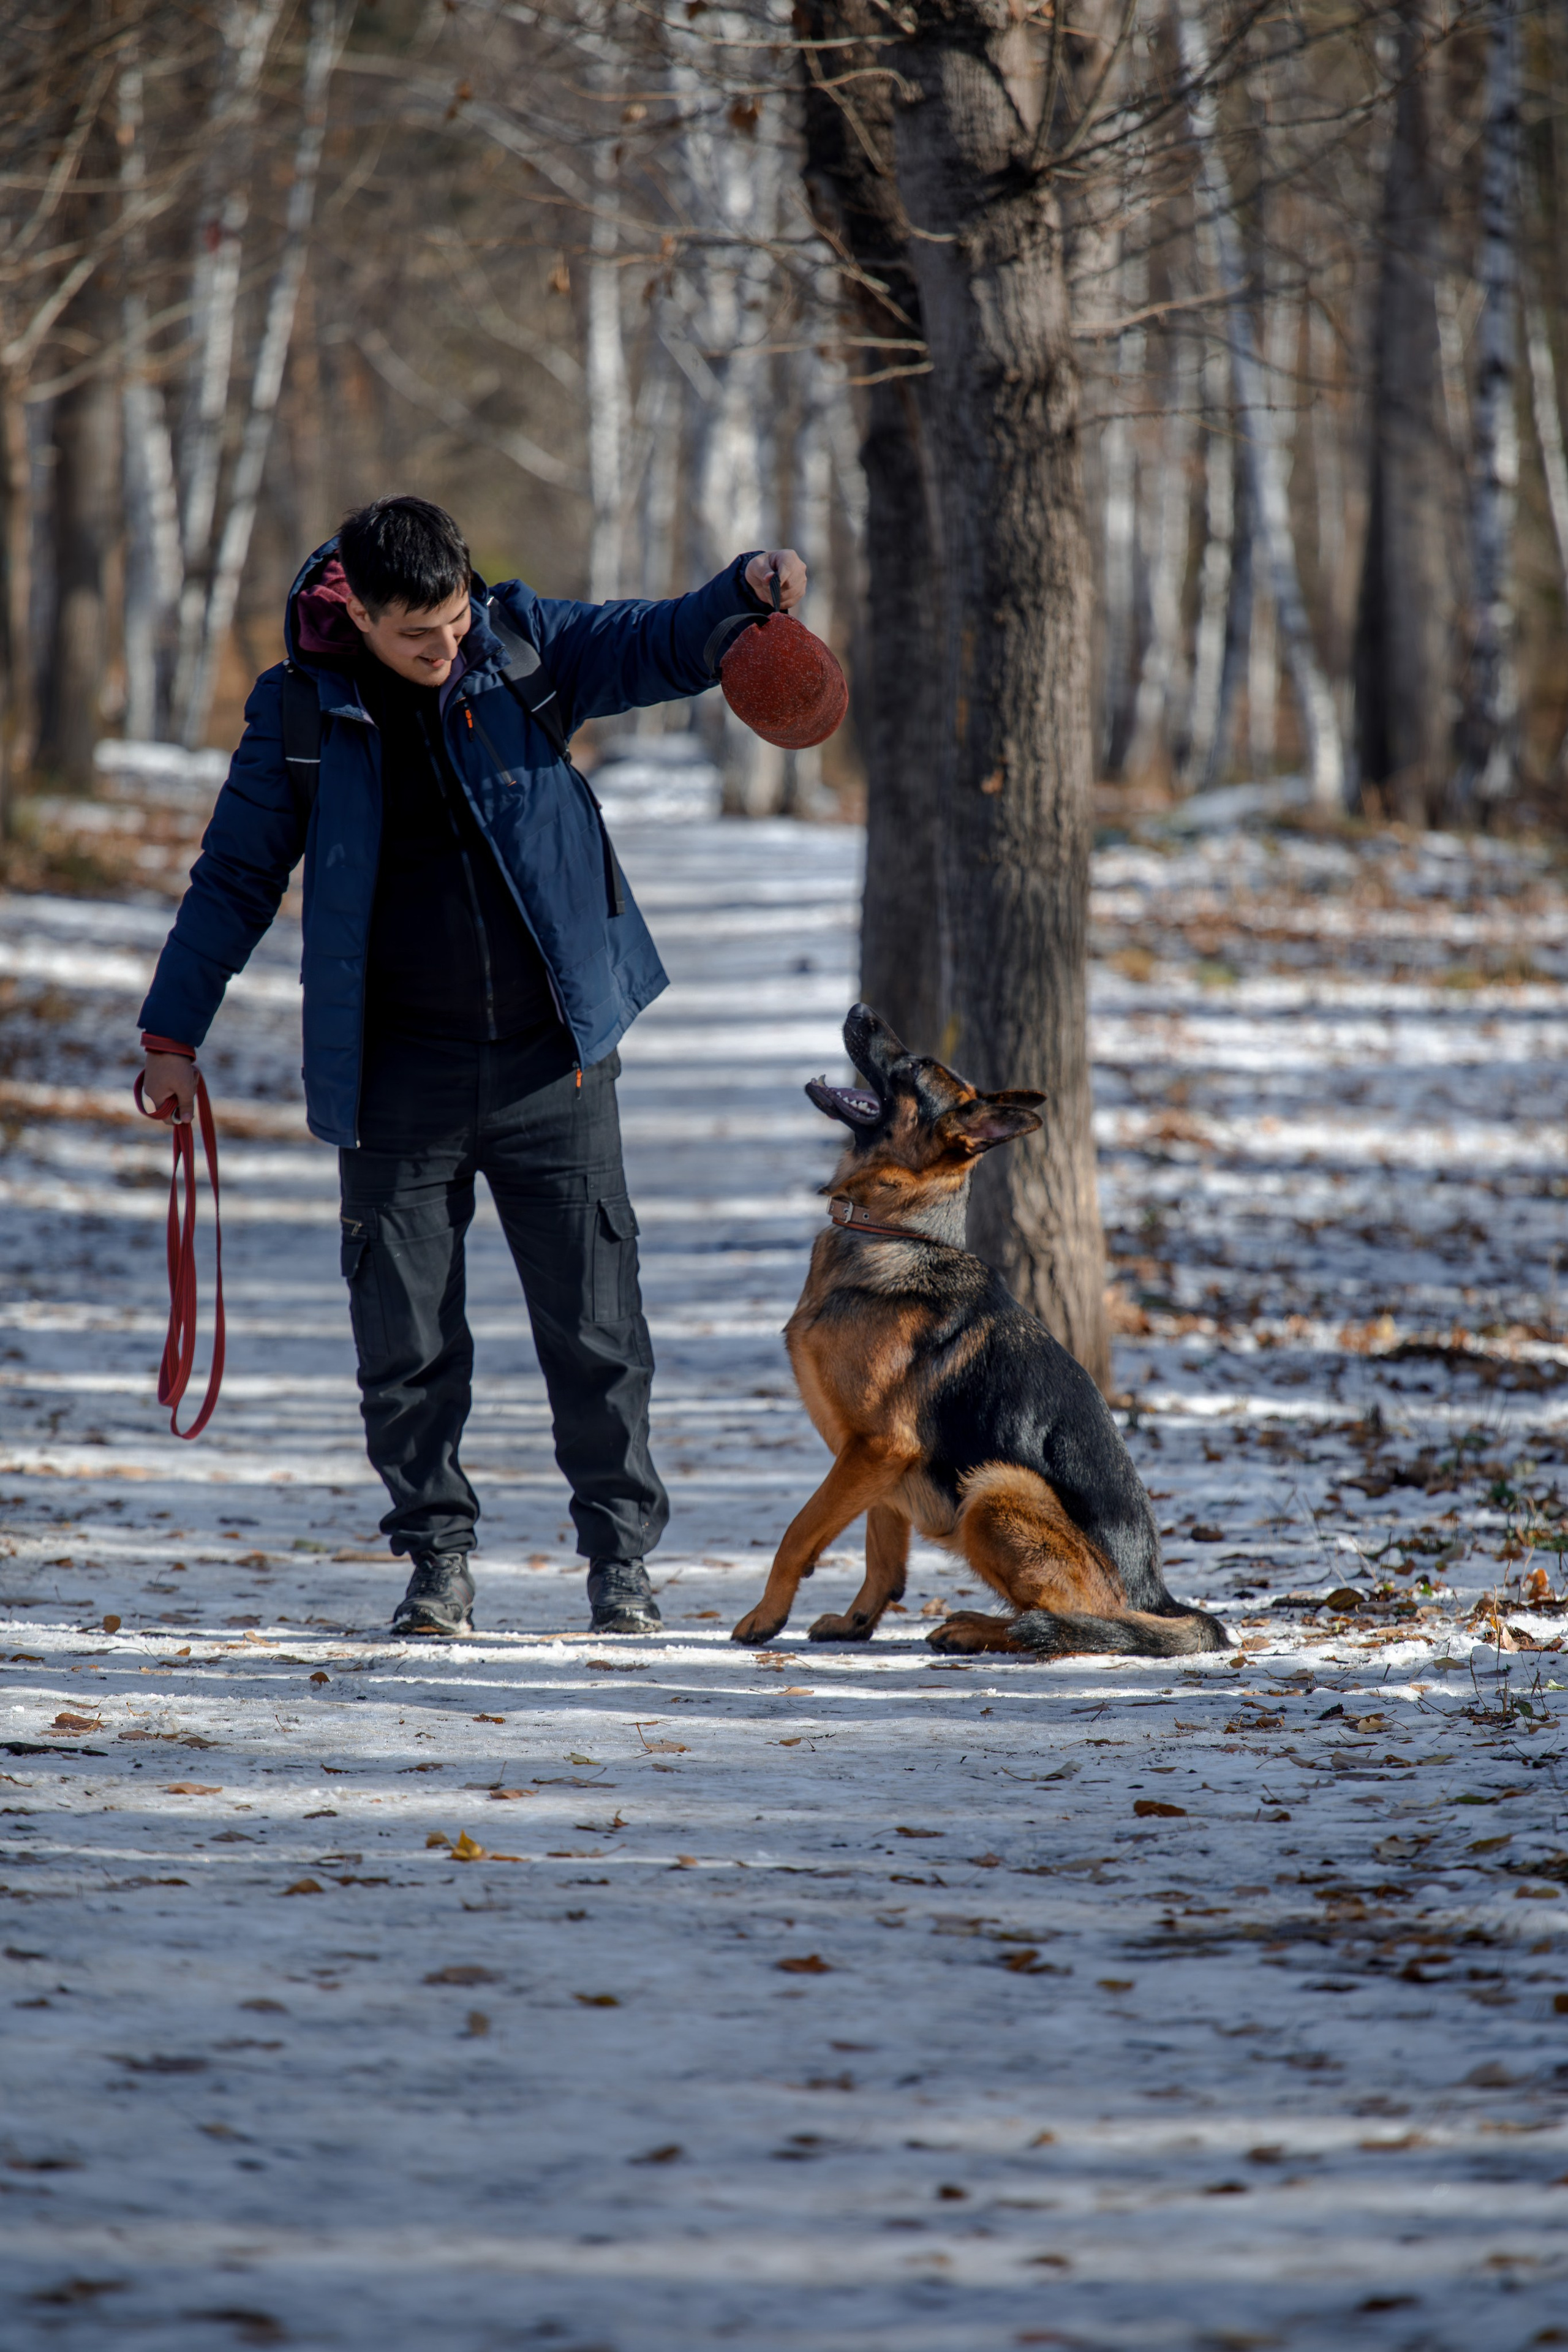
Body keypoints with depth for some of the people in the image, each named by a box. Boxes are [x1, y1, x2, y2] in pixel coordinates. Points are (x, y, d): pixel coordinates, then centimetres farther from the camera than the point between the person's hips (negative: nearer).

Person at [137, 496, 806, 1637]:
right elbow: (235, 877, 6)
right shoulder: (301, 712, -1)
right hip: (399, 1073, 0)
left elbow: (658, 647, -7)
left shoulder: (522, 645, 0)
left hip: (552, 1061, 0)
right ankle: (438, 1558, 16)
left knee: (596, 1321, 2)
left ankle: (623, 1553, 12)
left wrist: (744, 592, -29)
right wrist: (174, 1034, 5)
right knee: (408, 1336, 3)